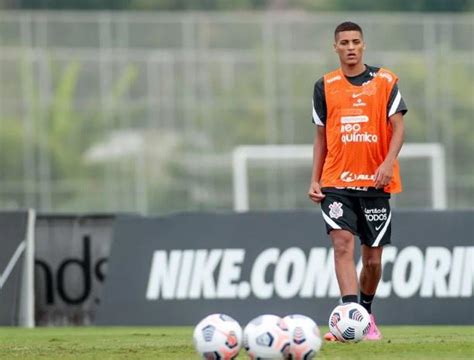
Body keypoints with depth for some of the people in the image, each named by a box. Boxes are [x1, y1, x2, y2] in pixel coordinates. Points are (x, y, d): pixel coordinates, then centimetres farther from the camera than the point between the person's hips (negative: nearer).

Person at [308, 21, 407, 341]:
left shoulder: (385, 81, 2)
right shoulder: (325, 86, 7)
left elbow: (398, 126, -3)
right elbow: (321, 136, 13)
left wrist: (389, 162, -20)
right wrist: (314, 180, 5)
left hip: (375, 182, 0)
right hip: (337, 182, 0)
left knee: (373, 259, 6)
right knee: (343, 244, -20)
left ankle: (366, 314, 30)